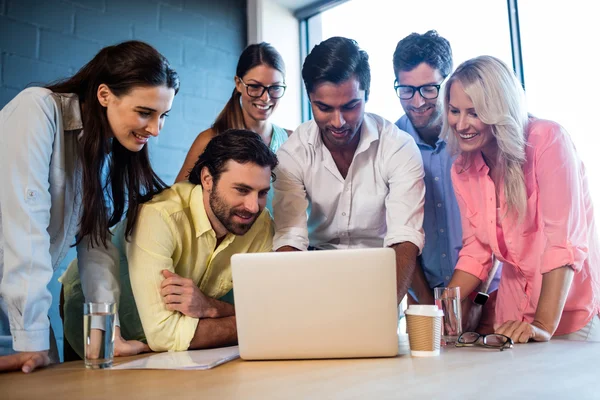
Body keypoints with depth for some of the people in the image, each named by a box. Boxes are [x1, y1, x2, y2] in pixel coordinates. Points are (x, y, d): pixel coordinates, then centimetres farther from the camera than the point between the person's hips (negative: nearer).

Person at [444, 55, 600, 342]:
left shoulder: (548, 140, -14)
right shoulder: (462, 171, 2)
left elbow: (564, 241, -20)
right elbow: (476, 251, 4)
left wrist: (544, 325, -27)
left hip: (572, 314, -4)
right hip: (514, 316, 4)